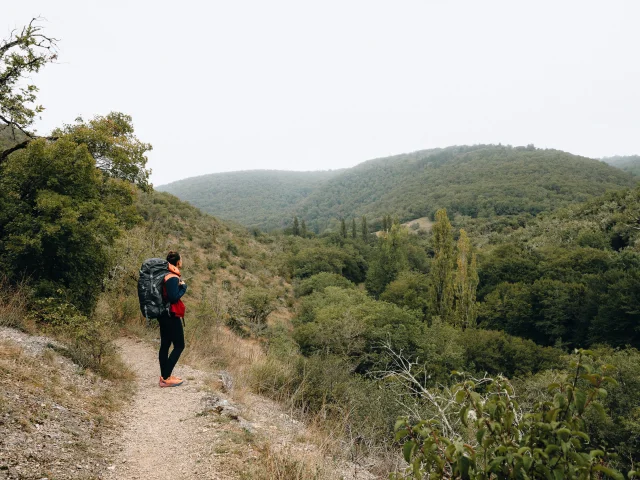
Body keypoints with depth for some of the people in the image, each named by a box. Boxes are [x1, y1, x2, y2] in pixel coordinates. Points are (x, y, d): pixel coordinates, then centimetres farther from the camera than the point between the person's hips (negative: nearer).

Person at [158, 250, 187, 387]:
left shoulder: (165, 275, 10)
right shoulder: (173, 278, -19)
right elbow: (174, 298, -23)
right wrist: (183, 287, -10)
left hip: (163, 314, 10)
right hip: (171, 315, -9)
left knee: (165, 345, 12)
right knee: (179, 345, -2)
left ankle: (164, 376, 18)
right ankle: (166, 378, -2)